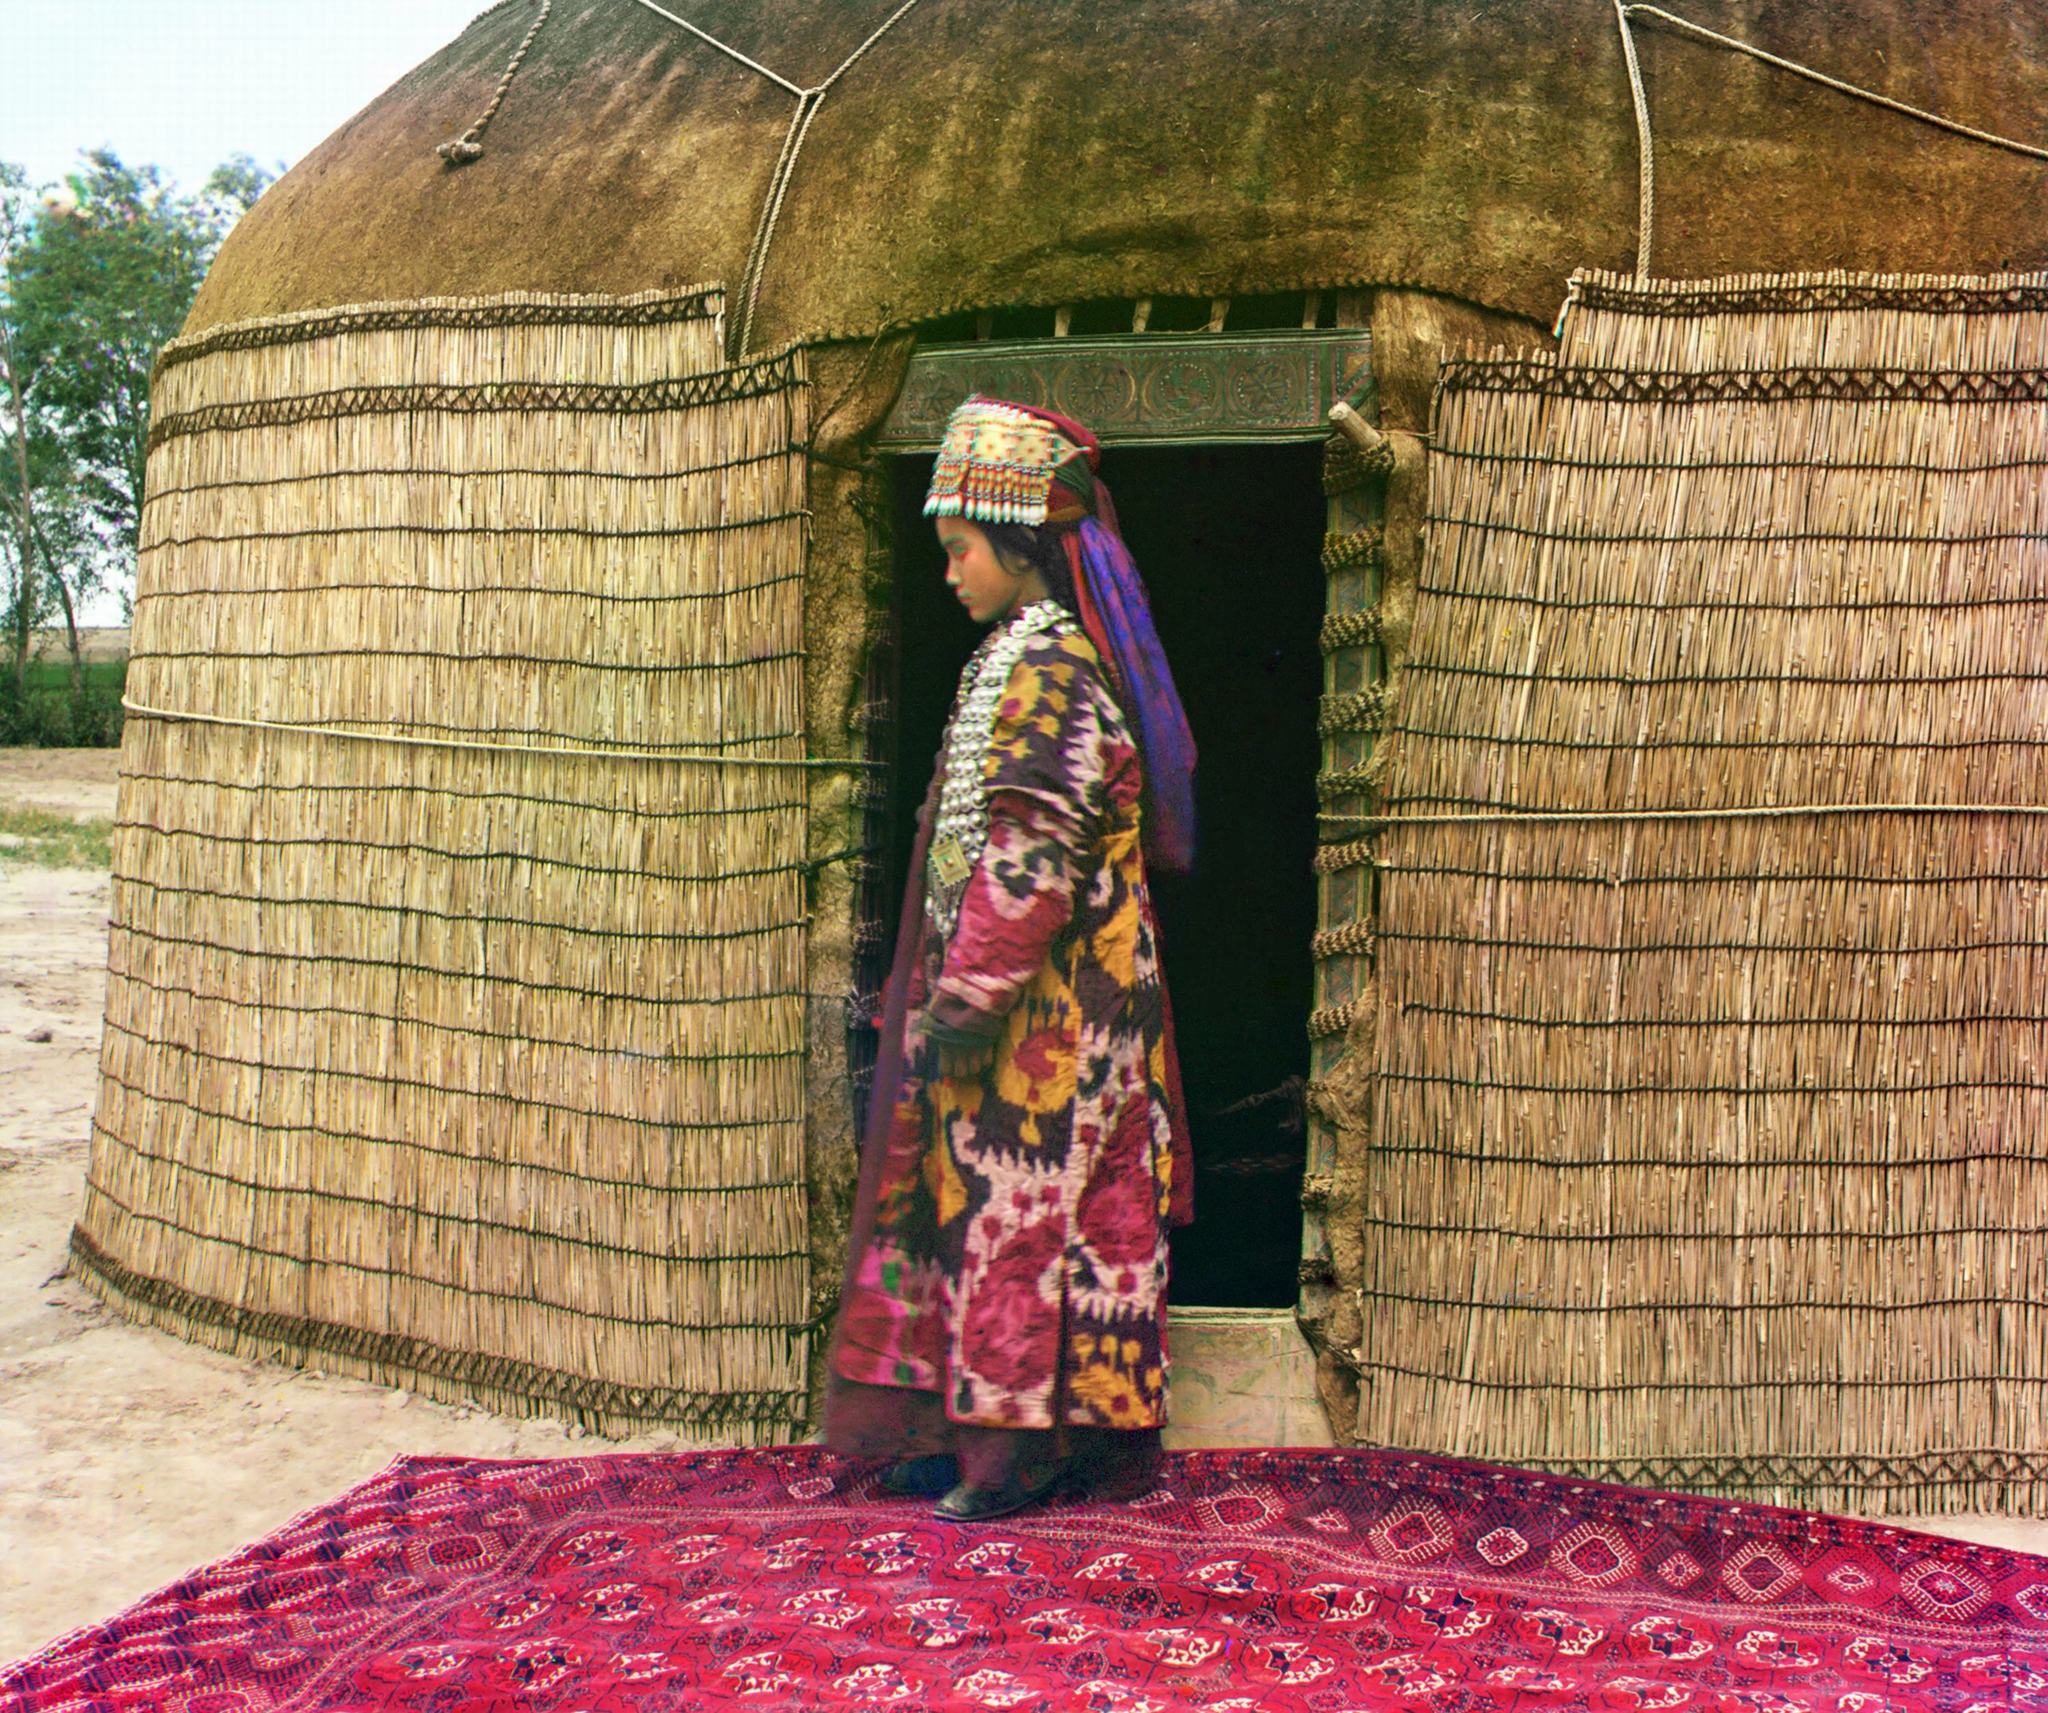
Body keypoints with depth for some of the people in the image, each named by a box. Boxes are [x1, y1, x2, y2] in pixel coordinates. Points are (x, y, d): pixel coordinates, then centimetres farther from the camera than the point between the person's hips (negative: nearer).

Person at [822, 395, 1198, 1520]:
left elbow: (1027, 862, -23)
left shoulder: (1045, 669, -17)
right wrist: (954, 990, 20)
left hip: (1040, 1007, -10)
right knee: (1007, 1204, 14)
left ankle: (1016, 1446, 10)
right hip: (1031, 1000, 10)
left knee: (1017, 1205, -1)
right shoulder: (1036, 655, 14)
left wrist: (964, 999, -20)